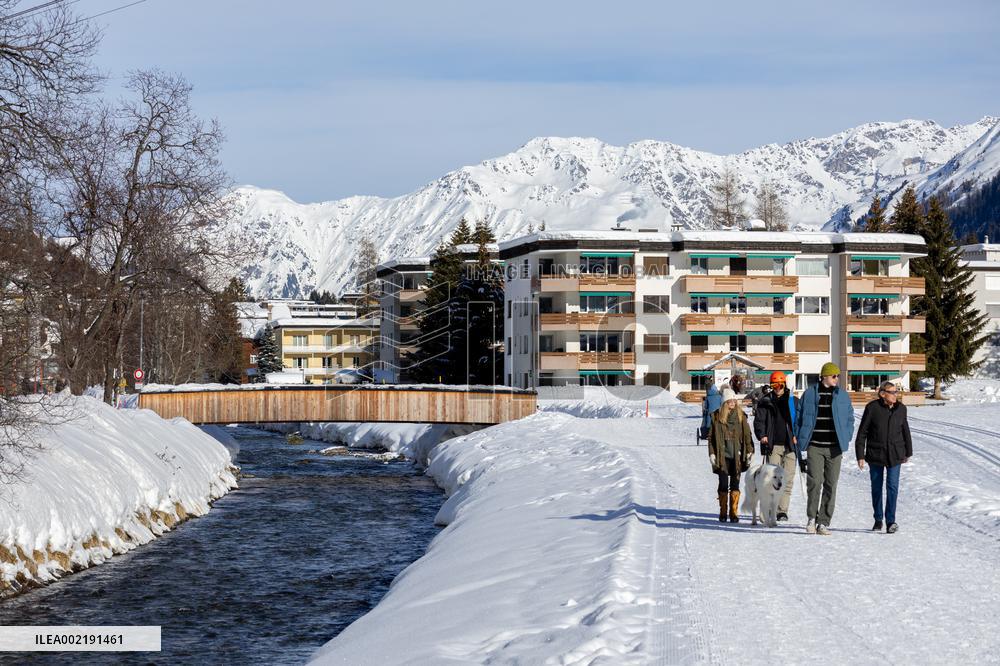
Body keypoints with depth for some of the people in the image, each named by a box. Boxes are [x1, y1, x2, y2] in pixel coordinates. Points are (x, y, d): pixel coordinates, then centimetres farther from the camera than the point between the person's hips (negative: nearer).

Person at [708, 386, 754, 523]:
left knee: (735, 485, 1)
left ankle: (734, 513, 7)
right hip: (722, 456, -1)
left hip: (737, 456, 1)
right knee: (723, 484, 2)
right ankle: (723, 513, 11)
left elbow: (747, 435, 8)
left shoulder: (741, 416, 6)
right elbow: (711, 436, 4)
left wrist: (749, 452, 2)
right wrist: (712, 453, -1)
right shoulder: (717, 417, 2)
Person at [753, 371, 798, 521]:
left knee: (787, 479, -3)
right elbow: (759, 421, 7)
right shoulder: (765, 402, 9)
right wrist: (761, 435, -11)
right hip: (773, 445, -1)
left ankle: (782, 510, 1)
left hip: (790, 445, 1)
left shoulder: (793, 401, 11)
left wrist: (797, 436, -3)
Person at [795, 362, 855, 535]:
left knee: (831, 485, 1)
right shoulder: (810, 394, 3)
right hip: (814, 446, -2)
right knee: (814, 482, -13)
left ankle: (823, 522, 8)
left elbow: (850, 419, 16)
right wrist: (799, 439, 4)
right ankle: (812, 518, 6)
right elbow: (800, 417, 10)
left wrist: (846, 439, 5)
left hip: (834, 447, 2)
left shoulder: (843, 396, 9)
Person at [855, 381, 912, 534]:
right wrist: (860, 455, -8)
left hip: (895, 455, 1)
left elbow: (905, 430, 14)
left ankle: (890, 521, -9)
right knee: (876, 487, 10)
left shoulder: (900, 408, 1)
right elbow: (862, 432, -6)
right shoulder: (872, 408, -10)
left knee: (892, 486, -10)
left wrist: (908, 452, 19)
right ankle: (878, 520, 24)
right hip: (875, 455, -1)